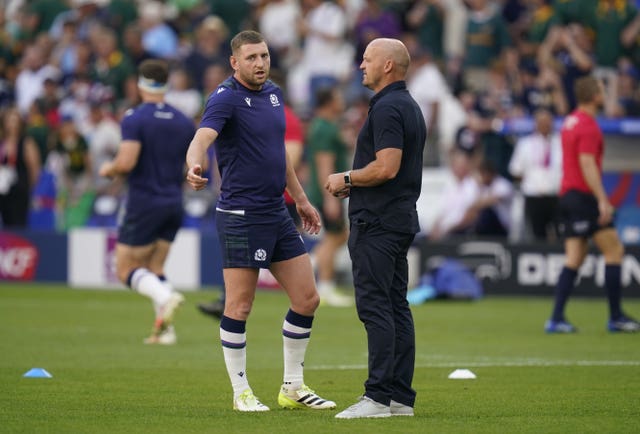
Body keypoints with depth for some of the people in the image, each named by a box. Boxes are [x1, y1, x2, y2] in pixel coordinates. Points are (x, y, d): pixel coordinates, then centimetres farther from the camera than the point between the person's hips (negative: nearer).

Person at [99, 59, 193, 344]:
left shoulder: (135, 118, -12)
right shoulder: (184, 122, 7)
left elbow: (126, 162, -21)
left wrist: (108, 169, 0)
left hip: (144, 203, -6)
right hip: (174, 203, 6)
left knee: (126, 270, 2)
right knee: (155, 269, 15)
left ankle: (166, 298, -24)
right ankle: (164, 328, -2)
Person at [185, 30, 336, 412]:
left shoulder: (274, 94, 12)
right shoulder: (226, 99, -12)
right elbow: (203, 137, -30)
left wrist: (301, 200, 26)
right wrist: (195, 166, -52)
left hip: (277, 215, 8)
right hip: (241, 218, -8)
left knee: (307, 299, 8)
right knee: (240, 307, -2)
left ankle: (293, 387, 20)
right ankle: (241, 392, 9)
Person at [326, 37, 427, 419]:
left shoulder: (387, 108, -16)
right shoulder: (410, 106, 17)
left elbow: (386, 168, -24)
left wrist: (347, 178, -9)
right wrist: (355, 185, 17)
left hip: (377, 222, -10)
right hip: (401, 219, 10)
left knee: (375, 306, -10)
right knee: (396, 307, 9)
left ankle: (379, 397, -13)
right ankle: (401, 396, 10)